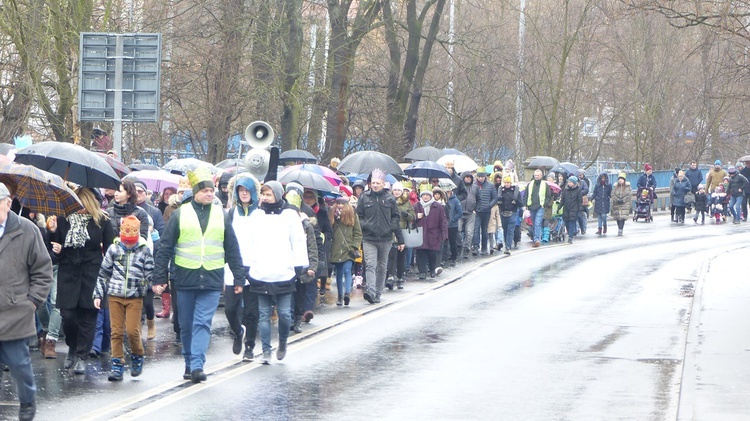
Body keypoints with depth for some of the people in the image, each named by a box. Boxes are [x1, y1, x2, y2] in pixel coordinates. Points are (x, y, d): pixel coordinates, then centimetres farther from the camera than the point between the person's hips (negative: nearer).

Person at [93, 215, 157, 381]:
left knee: (132, 330, -11)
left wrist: (154, 284, -15)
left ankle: (137, 356, 16)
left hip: (135, 297, -2)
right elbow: (103, 273, 10)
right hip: (115, 295, 2)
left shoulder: (144, 250, 1)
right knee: (116, 330, 1)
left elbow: (149, 272, 5)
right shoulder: (114, 249, 4)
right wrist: (98, 294, 7)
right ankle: (117, 365, 7)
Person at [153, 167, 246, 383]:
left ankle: (197, 365, -16)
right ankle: (189, 363, 22)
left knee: (203, 323, -10)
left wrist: (239, 278, 12)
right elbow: (165, 248, 4)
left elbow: (232, 250, 13)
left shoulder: (221, 215, 8)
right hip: (185, 278, 0)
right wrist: (159, 276, 0)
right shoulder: (180, 214, 3)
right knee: (186, 325, 8)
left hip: (212, 280, 0)